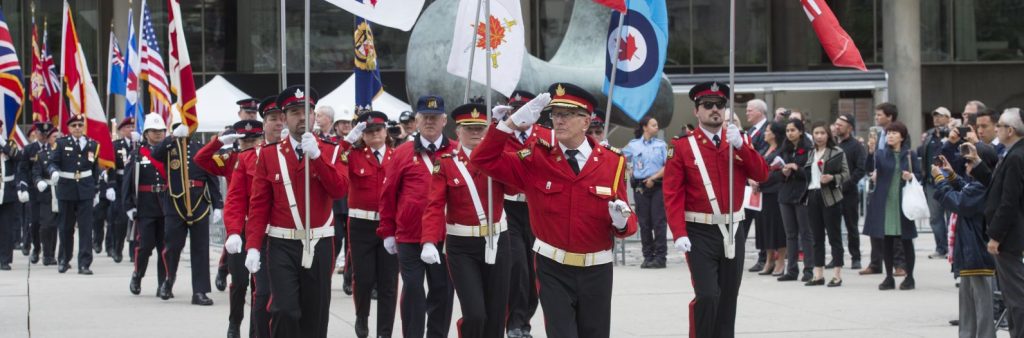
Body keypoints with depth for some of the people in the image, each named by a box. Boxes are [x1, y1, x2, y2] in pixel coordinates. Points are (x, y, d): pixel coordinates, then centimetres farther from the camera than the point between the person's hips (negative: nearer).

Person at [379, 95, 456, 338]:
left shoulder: (457, 152, 3)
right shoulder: (403, 153, 3)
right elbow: (389, 194, 5)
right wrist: (387, 232, 4)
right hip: (409, 236, -1)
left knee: (442, 291, 7)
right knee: (412, 290, 0)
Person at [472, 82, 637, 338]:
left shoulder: (612, 162, -3)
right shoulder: (537, 160, -5)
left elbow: (628, 220, 2)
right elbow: (483, 160, -8)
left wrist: (622, 222, -22)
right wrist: (512, 123, -17)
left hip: (596, 270, 2)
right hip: (553, 270, -2)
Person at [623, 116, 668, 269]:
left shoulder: (661, 144, 5)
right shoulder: (633, 145, 9)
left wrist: (653, 177, -10)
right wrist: (629, 172, 10)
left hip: (658, 186, -2)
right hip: (640, 186, 2)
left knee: (659, 221, -6)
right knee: (644, 222, 2)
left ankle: (660, 256, -5)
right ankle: (648, 257, 8)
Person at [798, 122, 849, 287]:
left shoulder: (837, 152, -3)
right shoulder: (811, 153, 14)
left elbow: (846, 174, -6)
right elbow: (807, 174, 16)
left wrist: (832, 178, -22)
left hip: (830, 197, -6)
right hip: (812, 196, 6)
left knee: (834, 236, -3)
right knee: (817, 236, 9)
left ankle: (837, 275, -2)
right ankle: (818, 274, 13)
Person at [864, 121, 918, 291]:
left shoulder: (910, 155, 3)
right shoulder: (881, 154, 5)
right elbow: (872, 170, -4)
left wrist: (911, 177, -13)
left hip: (903, 202, -1)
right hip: (884, 201, 1)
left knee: (906, 240, 2)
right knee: (886, 240, 4)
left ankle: (909, 277, 11)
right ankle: (889, 277, 12)